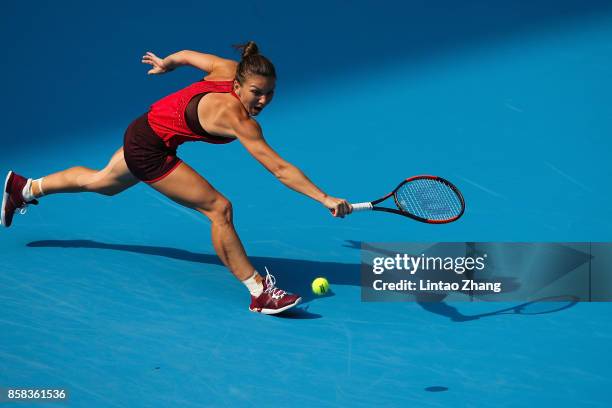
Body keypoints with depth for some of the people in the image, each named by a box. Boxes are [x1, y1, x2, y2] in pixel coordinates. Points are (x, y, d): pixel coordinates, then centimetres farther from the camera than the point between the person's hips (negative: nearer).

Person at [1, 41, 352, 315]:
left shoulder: (228, 69, -15)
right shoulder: (237, 120, -35)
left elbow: (187, 55, 4)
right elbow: (281, 169, -40)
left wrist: (165, 64, 24)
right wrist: (326, 199, -43)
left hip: (145, 131, 10)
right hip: (149, 148, -10)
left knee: (102, 182, 35)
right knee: (219, 208, -19)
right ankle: (259, 292, -13)